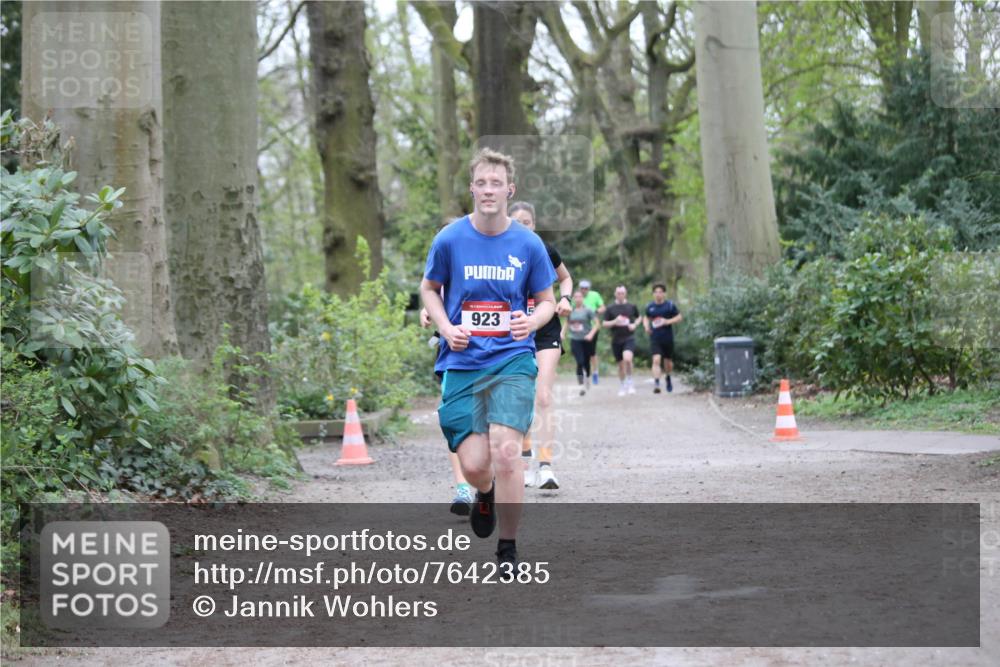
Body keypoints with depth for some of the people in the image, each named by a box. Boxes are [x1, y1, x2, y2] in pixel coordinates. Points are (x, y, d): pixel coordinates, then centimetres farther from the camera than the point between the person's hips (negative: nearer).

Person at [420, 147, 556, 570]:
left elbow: (546, 300, 11)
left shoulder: (529, 244, 0)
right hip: (462, 362, 1)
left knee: (506, 451, -18)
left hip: (512, 359, -1)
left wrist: (533, 321, -12)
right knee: (473, 465, -6)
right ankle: (486, 495, 34)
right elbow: (429, 288, 14)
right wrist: (446, 328, -3)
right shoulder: (450, 239, -1)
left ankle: (508, 551, -2)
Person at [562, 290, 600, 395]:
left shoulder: (587, 311, -5)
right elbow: (567, 324, 18)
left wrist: (591, 334, -17)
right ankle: (581, 386, -14)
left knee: (586, 362, 13)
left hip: (586, 340, -1)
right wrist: (563, 333, 3)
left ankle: (587, 379, 42)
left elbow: (597, 324, -5)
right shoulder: (570, 311, 4)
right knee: (580, 362, -14)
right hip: (575, 340, 1)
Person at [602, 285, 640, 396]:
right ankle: (623, 386, 28)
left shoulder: (631, 306, 4)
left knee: (627, 359, -26)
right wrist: (615, 322, -14)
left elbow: (638, 318, 19)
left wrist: (635, 324, -2)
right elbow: (605, 324, 4)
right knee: (621, 364, 9)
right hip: (616, 340, 1)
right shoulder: (610, 308, 2)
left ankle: (630, 382, -5)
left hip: (629, 338, -1)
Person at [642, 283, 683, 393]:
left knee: (668, 363, 13)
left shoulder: (670, 305, -3)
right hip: (655, 339, 0)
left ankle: (668, 378, 43)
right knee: (656, 360, -18)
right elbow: (646, 318, 21)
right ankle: (656, 384, -22)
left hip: (668, 338, 0)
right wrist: (646, 326, 0)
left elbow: (679, 317, 0)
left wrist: (668, 321, -15)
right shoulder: (650, 307, 4)